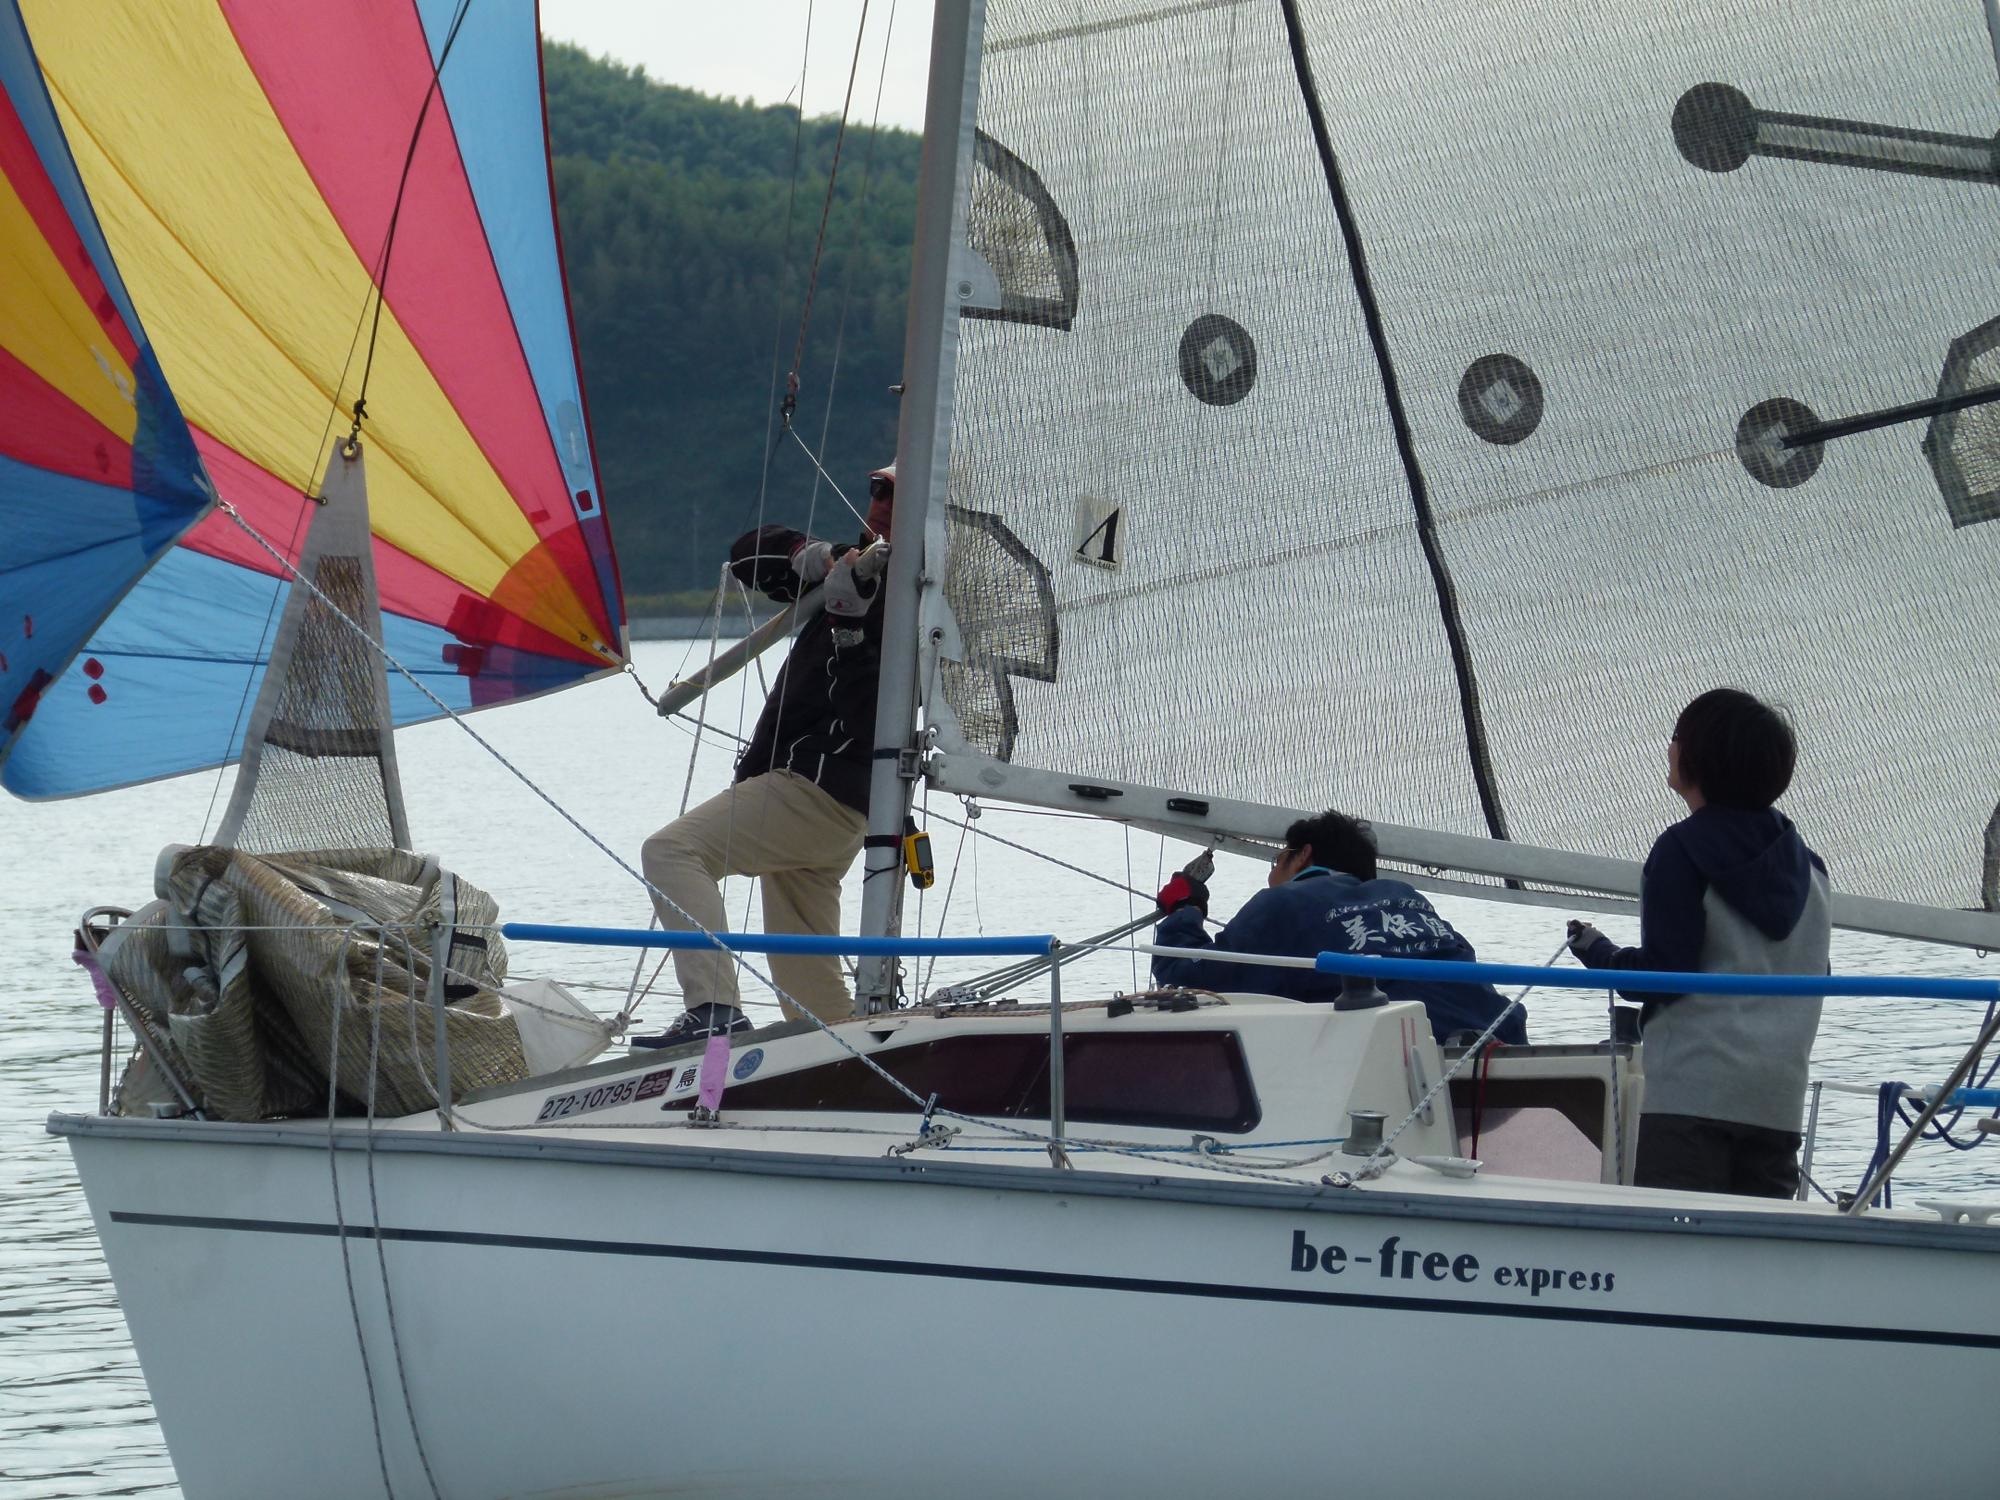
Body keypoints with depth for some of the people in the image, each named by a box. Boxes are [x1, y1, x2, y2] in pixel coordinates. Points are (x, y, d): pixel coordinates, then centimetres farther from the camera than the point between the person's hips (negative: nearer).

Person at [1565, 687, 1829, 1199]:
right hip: (1781, 1097, 7)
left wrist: (1597, 952, 4)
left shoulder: (1684, 850, -8)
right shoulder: (1804, 862, 13)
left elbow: (1664, 974, -12)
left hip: (1695, 1087, -7)